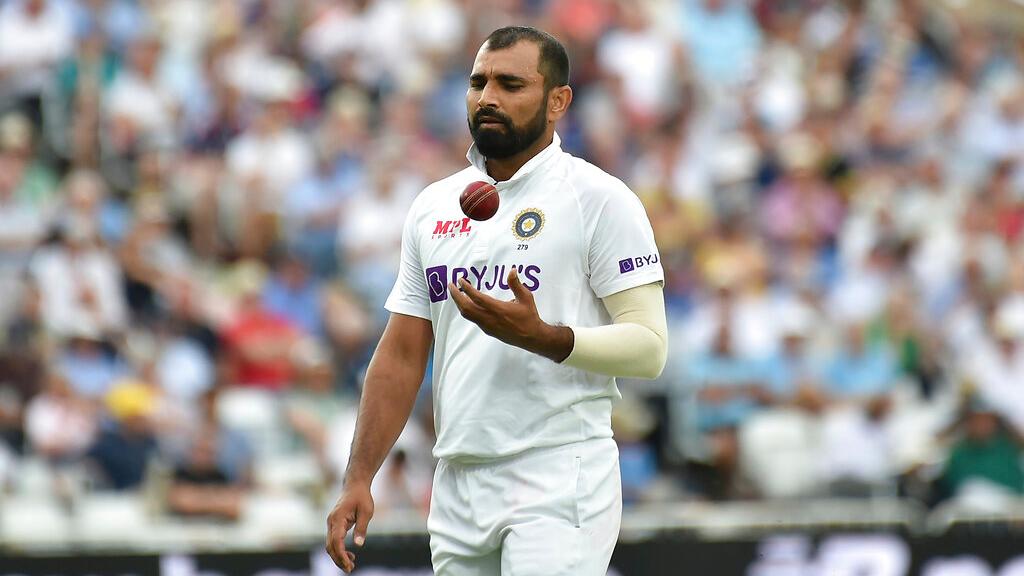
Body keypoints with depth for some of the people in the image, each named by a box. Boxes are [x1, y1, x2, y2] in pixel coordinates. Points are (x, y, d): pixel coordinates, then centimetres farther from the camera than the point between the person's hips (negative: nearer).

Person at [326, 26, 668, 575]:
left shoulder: (601, 199, -3)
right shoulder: (433, 206, 15)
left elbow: (649, 346, -9)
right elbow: (401, 355, 16)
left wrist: (541, 337, -24)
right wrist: (357, 481, 7)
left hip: (557, 485, -6)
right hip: (457, 485, 6)